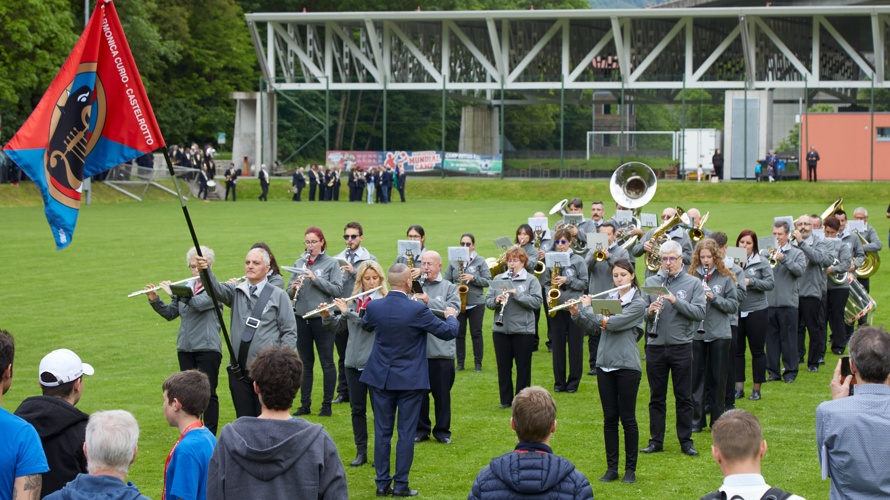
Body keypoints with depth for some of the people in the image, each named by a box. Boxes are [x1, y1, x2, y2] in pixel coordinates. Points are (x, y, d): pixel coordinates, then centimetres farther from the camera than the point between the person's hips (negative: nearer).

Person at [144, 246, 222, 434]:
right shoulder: (185, 288, 13)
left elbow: (199, 303, -23)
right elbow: (170, 313, 11)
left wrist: (174, 292, -19)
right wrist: (154, 300, -5)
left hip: (207, 348, -6)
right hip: (185, 348, 6)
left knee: (208, 392, -4)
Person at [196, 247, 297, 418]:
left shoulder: (278, 295, 2)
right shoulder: (236, 291, 10)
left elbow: (289, 332, 1)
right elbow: (216, 288, -11)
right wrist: (206, 270, -32)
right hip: (238, 370, 3)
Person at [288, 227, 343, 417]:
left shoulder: (331, 263, -1)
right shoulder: (299, 263, 9)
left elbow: (337, 289, -10)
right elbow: (290, 292, 9)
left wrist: (316, 279, -18)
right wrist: (293, 288, -13)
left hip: (322, 317, -4)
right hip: (301, 317, 4)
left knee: (327, 362, 2)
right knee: (305, 362, 9)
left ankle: (327, 405, 9)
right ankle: (305, 404, 15)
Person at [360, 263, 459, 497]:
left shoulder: (374, 307, -7)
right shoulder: (418, 309, -17)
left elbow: (365, 325, 17)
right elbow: (448, 332, -7)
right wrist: (452, 317, 15)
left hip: (380, 378, 3)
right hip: (410, 379, -3)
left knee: (382, 431, 9)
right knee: (406, 432, 4)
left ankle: (382, 483, 12)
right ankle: (401, 485, 6)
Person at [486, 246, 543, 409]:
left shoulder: (531, 280, -1)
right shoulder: (498, 278, 8)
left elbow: (537, 302, -12)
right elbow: (487, 301, 6)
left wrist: (517, 294, -21)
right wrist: (496, 301, -16)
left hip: (523, 330, -3)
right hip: (500, 329, 3)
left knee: (523, 367, 4)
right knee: (503, 366, 8)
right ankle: (505, 400, 17)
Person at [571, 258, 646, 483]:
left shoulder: (638, 303, -7)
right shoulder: (608, 299, 11)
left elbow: (612, 324, -18)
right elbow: (594, 329, 12)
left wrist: (587, 308, -8)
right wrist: (577, 314, -1)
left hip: (627, 366, -5)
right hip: (605, 365, 5)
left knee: (627, 418, 1)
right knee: (609, 418, 7)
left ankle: (630, 469, 9)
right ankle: (611, 467, 13)